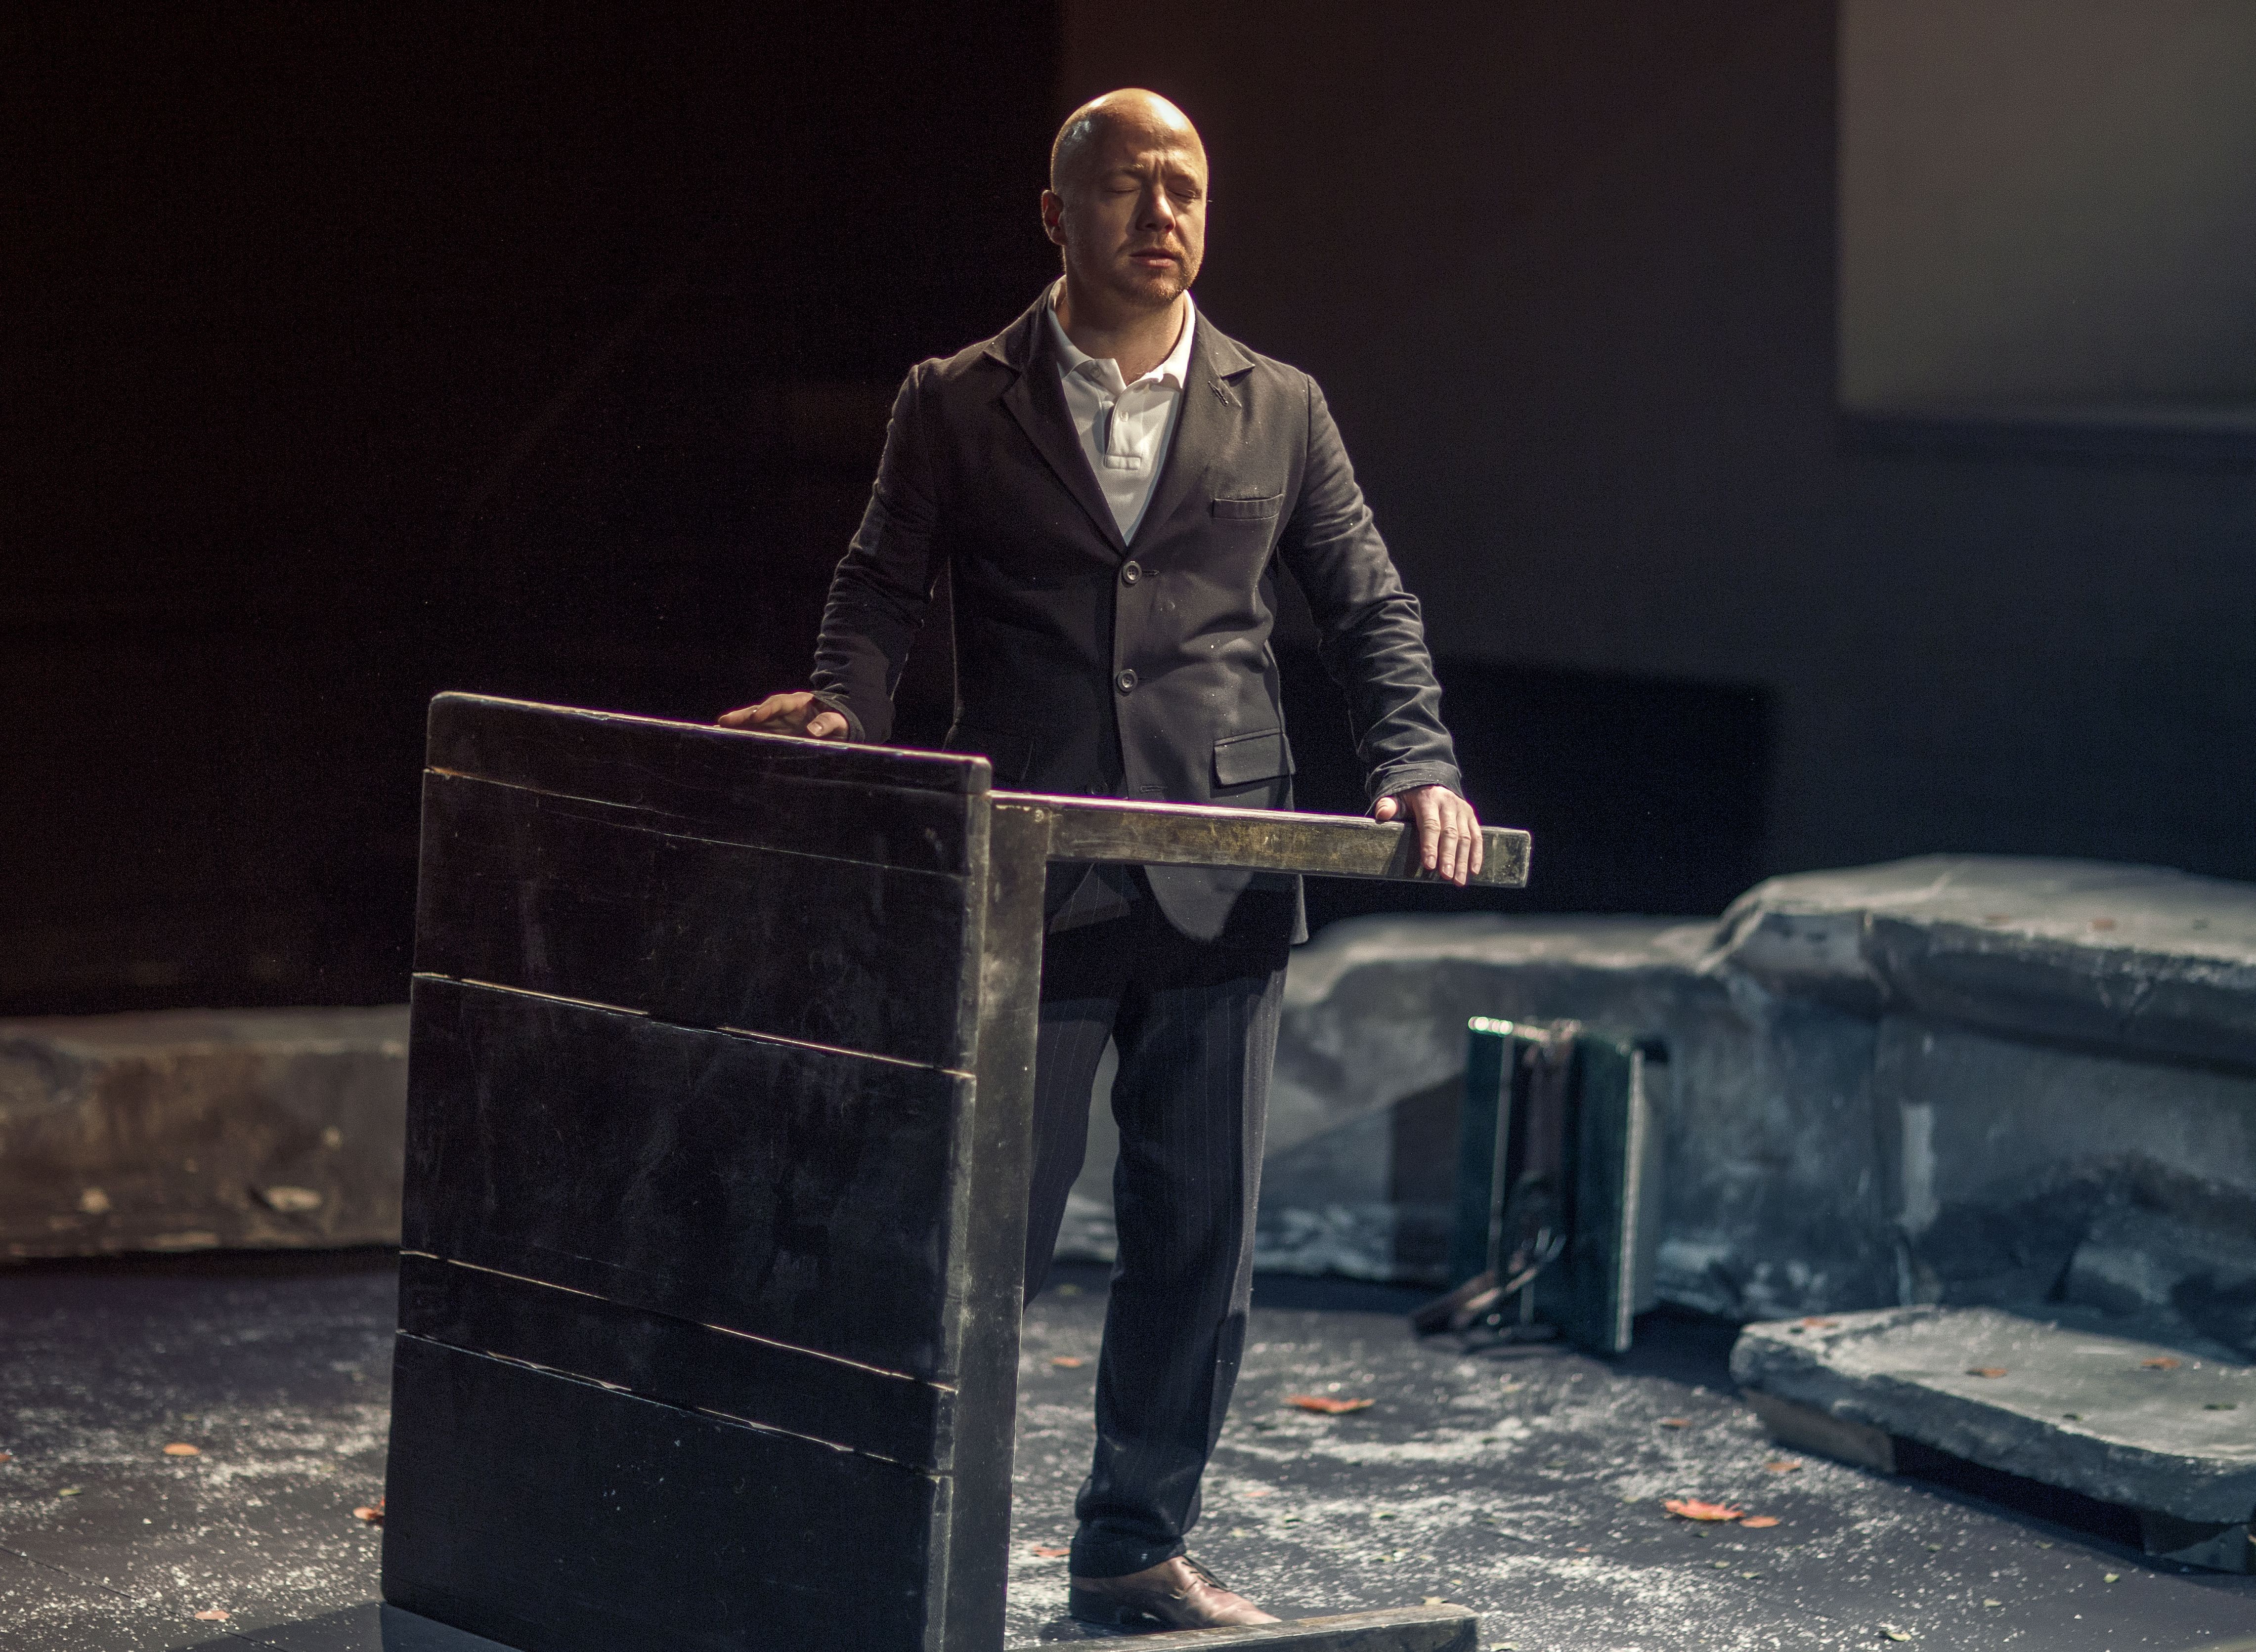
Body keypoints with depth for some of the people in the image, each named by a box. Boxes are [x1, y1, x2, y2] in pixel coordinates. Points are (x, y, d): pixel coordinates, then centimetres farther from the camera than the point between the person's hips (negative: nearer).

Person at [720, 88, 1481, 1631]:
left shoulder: (1278, 408, 11)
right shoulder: (957, 407, 6)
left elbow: (1371, 607, 11)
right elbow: (885, 591, 3)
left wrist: (1417, 764, -4)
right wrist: (845, 707, -17)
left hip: (1222, 893, 2)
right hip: (1028, 891, -2)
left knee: (1199, 1235, 6)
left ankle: (1138, 1546, 19)